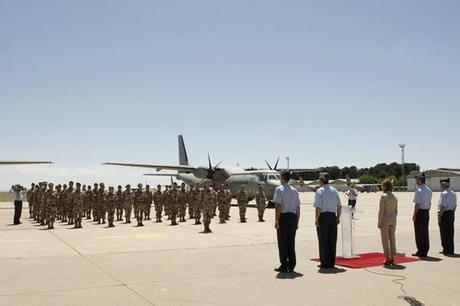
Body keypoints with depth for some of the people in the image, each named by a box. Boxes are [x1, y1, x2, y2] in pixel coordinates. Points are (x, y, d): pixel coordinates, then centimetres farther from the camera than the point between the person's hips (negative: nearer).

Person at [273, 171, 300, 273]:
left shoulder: (279, 189, -7)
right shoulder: (294, 190, 11)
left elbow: (278, 206, -15)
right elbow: (298, 208, 11)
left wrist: (276, 221, -14)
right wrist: (297, 222, 17)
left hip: (283, 217, -5)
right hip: (293, 217, 5)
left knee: (282, 242, 2)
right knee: (291, 242, 12)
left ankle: (284, 266, 5)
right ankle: (291, 266, 16)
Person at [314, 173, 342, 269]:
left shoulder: (320, 191, -9)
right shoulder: (334, 190, 9)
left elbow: (318, 207, -16)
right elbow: (339, 206, 11)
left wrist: (316, 219, -12)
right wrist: (338, 217, 17)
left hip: (323, 216, -6)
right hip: (333, 216, 6)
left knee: (323, 240, 2)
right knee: (332, 240, 11)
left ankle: (325, 263, 6)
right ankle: (332, 263, 18)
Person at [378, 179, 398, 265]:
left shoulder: (383, 196, -14)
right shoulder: (395, 197, 8)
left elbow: (381, 210, -16)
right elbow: (396, 211, 12)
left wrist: (379, 223, -12)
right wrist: (394, 221, 19)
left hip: (385, 219, -7)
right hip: (393, 219, 7)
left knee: (385, 240, 0)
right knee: (392, 239, 10)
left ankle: (387, 259, 1)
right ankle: (392, 258, 14)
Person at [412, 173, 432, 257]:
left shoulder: (419, 191, -16)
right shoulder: (429, 190, 10)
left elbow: (417, 204, -19)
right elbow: (429, 203, 14)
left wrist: (414, 215, -13)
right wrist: (427, 211, 19)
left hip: (420, 212, -8)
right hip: (427, 212, 8)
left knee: (419, 232, 1)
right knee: (425, 232, 12)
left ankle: (420, 251, 5)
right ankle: (425, 251, 18)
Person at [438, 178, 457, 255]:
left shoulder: (444, 193, -17)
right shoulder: (453, 193, 10)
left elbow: (443, 206, -21)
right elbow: (455, 206, 14)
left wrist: (439, 216, -17)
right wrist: (452, 213, 22)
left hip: (445, 214, -8)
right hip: (451, 214, 8)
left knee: (444, 233, 1)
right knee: (450, 232, 14)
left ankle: (446, 250, 6)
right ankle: (451, 250, 21)